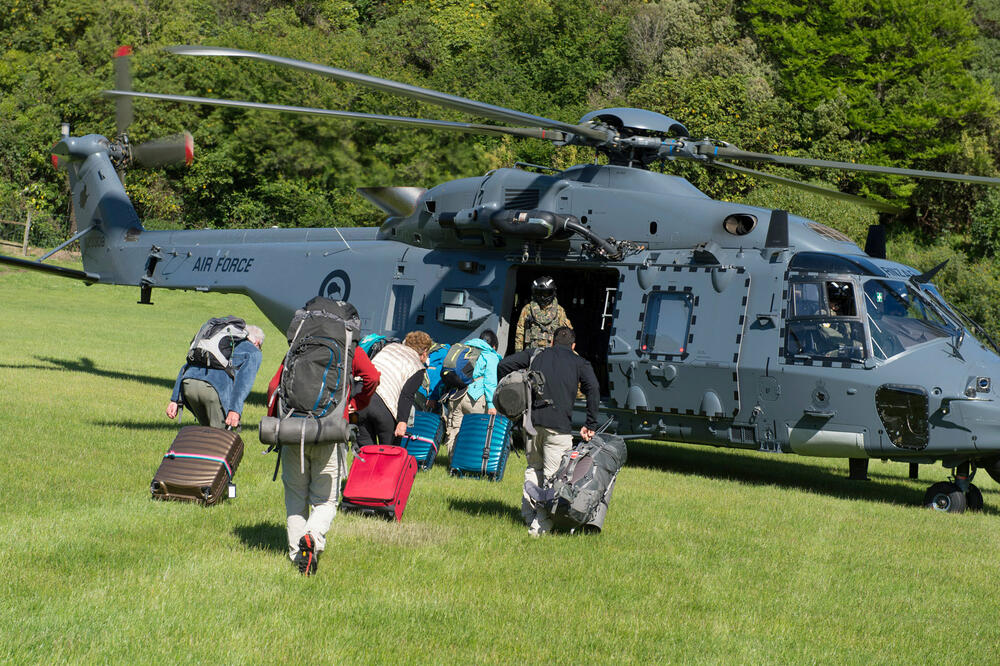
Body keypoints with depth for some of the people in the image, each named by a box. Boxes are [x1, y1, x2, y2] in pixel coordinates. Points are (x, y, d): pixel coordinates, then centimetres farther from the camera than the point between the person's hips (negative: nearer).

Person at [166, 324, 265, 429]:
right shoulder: (254, 352, 21)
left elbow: (186, 368, 29)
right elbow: (245, 377, -1)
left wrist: (175, 400, 21)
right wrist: (235, 409, -13)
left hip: (189, 383, 6)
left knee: (207, 428, 26)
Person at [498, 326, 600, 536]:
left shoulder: (536, 355, 18)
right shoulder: (579, 363, 12)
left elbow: (504, 365, 9)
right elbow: (592, 390, -4)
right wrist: (590, 425, -1)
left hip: (532, 418, 3)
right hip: (559, 424, -3)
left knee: (533, 468, 22)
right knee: (553, 475, 0)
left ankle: (528, 514, 19)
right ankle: (540, 525, -7)